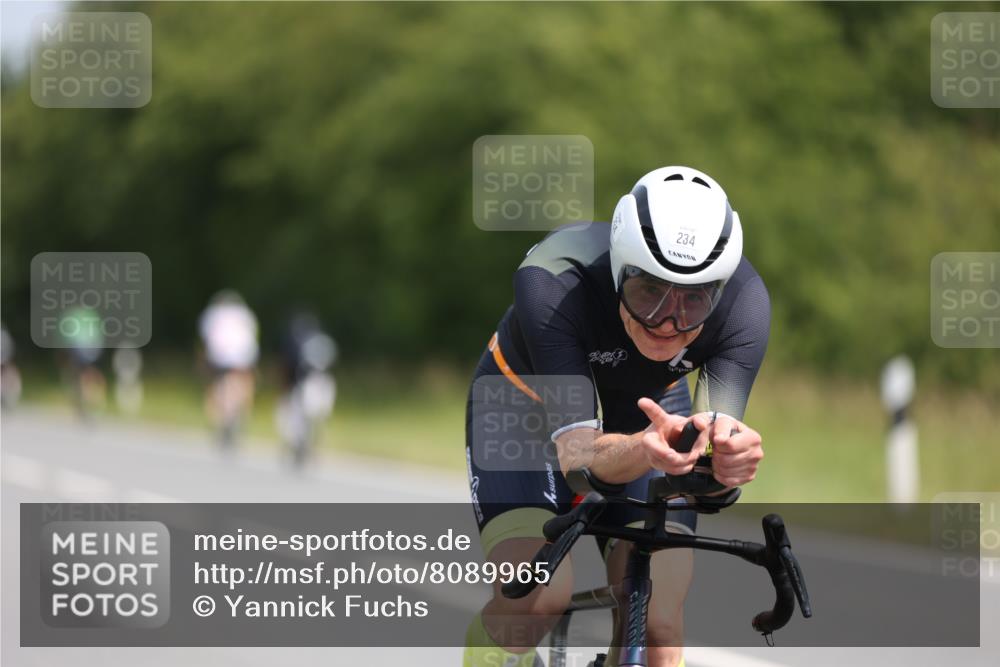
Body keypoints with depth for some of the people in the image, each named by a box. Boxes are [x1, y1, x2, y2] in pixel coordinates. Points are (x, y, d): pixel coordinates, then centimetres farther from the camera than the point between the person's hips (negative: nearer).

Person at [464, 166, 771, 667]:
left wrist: (728, 453, -61)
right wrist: (643, 451, -65)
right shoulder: (553, 284, -38)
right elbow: (577, 452, -43)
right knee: (537, 595, -27)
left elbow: (712, 461, -36)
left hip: (650, 415, 2)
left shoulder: (743, 301, -31)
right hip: (526, 408, -2)